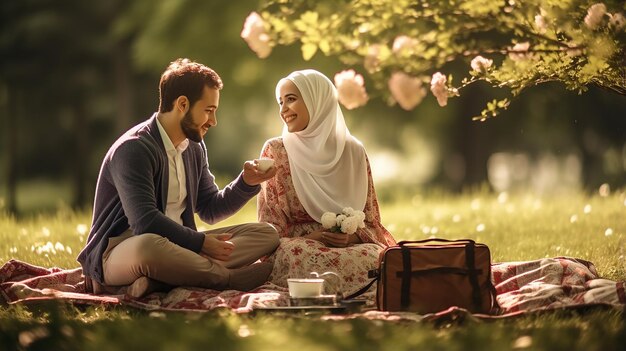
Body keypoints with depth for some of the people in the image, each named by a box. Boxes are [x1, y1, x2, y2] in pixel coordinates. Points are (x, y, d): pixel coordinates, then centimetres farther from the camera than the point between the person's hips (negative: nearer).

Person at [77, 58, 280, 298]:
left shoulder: (195, 148, 14)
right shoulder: (133, 149, -15)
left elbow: (210, 210, 19)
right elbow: (145, 222, -25)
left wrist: (246, 183, 3)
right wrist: (201, 242, -20)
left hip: (176, 247, 9)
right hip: (118, 252, -9)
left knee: (266, 234, -5)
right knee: (149, 245, -45)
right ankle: (230, 277, -19)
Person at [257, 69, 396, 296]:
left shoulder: (353, 152, 10)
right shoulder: (275, 151, 5)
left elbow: (370, 223, 11)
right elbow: (270, 228, 3)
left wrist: (350, 236, -12)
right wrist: (311, 238, -16)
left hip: (351, 245, 2)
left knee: (378, 259, -34)